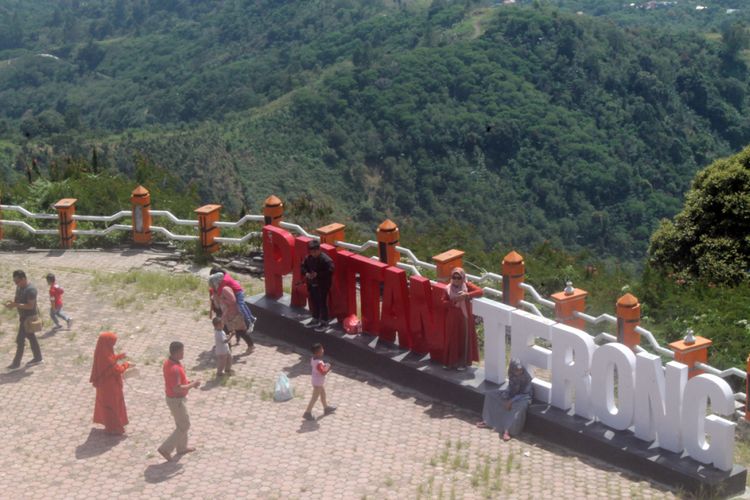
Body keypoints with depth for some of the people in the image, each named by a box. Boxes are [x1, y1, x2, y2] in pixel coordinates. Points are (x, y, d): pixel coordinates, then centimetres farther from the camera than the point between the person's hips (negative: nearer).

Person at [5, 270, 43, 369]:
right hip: (23, 316, 9)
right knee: (31, 337, 18)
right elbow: (17, 299, 16)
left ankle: (16, 362, 2)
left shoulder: (30, 289, -24)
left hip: (30, 317, -9)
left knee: (20, 339, -6)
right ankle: (37, 357, 29)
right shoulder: (19, 287, 5)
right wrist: (11, 303, -7)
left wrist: (16, 305, -30)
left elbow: (30, 305, -26)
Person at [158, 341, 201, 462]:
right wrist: (192, 385, -20)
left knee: (181, 423, 24)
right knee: (184, 426, 4)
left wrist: (188, 382, 4)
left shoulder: (168, 362, 0)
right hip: (177, 400, -10)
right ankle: (165, 449, 5)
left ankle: (181, 447, 38)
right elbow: (177, 389, -32)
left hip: (172, 397, 10)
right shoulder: (174, 369, -32)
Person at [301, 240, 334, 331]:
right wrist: (306, 273, -11)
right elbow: (303, 266, 11)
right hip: (312, 284, 7)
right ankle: (316, 319, 35)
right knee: (314, 302, 18)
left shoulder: (325, 259, -21)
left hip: (322, 286, -6)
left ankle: (324, 322, 16)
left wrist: (318, 274, -25)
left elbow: (330, 271, -25)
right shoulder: (308, 258, -2)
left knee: (322, 303, 3)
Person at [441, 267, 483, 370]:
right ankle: (452, 361, 18)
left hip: (464, 318, -1)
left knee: (464, 339, 5)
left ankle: (463, 362, 14)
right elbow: (443, 302, -6)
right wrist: (454, 302, -22)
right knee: (453, 339, 6)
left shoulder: (467, 286, -7)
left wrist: (467, 295, -28)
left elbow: (480, 291, -16)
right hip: (453, 318, 1)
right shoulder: (448, 288, -3)